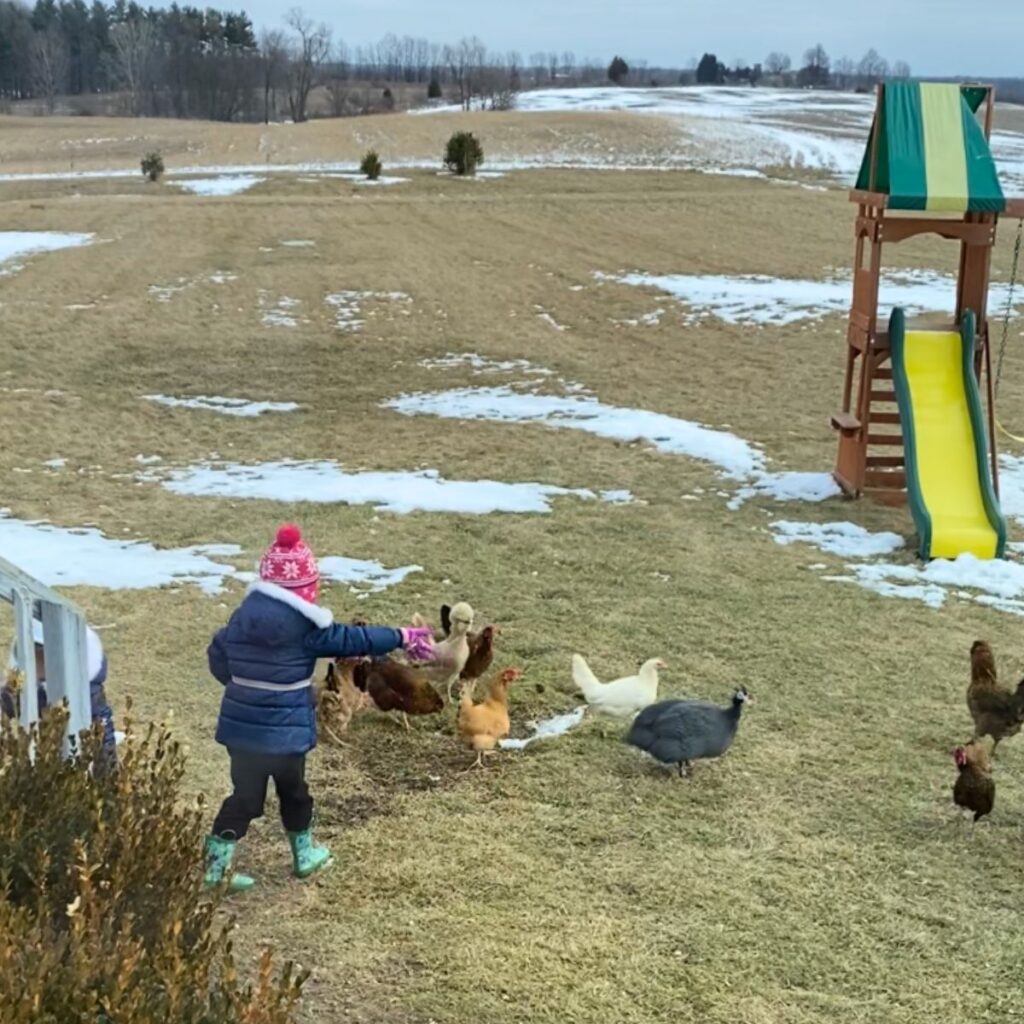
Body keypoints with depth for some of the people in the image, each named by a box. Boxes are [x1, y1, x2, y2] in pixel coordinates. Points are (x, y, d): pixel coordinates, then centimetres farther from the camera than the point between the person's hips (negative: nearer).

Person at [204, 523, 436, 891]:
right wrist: (402, 637, -3)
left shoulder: (243, 616, 4)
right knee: (293, 792, 16)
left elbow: (217, 655, 16)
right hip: (284, 732, -5)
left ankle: (216, 867, 10)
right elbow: (348, 639, -12)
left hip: (241, 727, 5)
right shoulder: (302, 625, -16)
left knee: (245, 796, 13)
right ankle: (304, 855, 35)